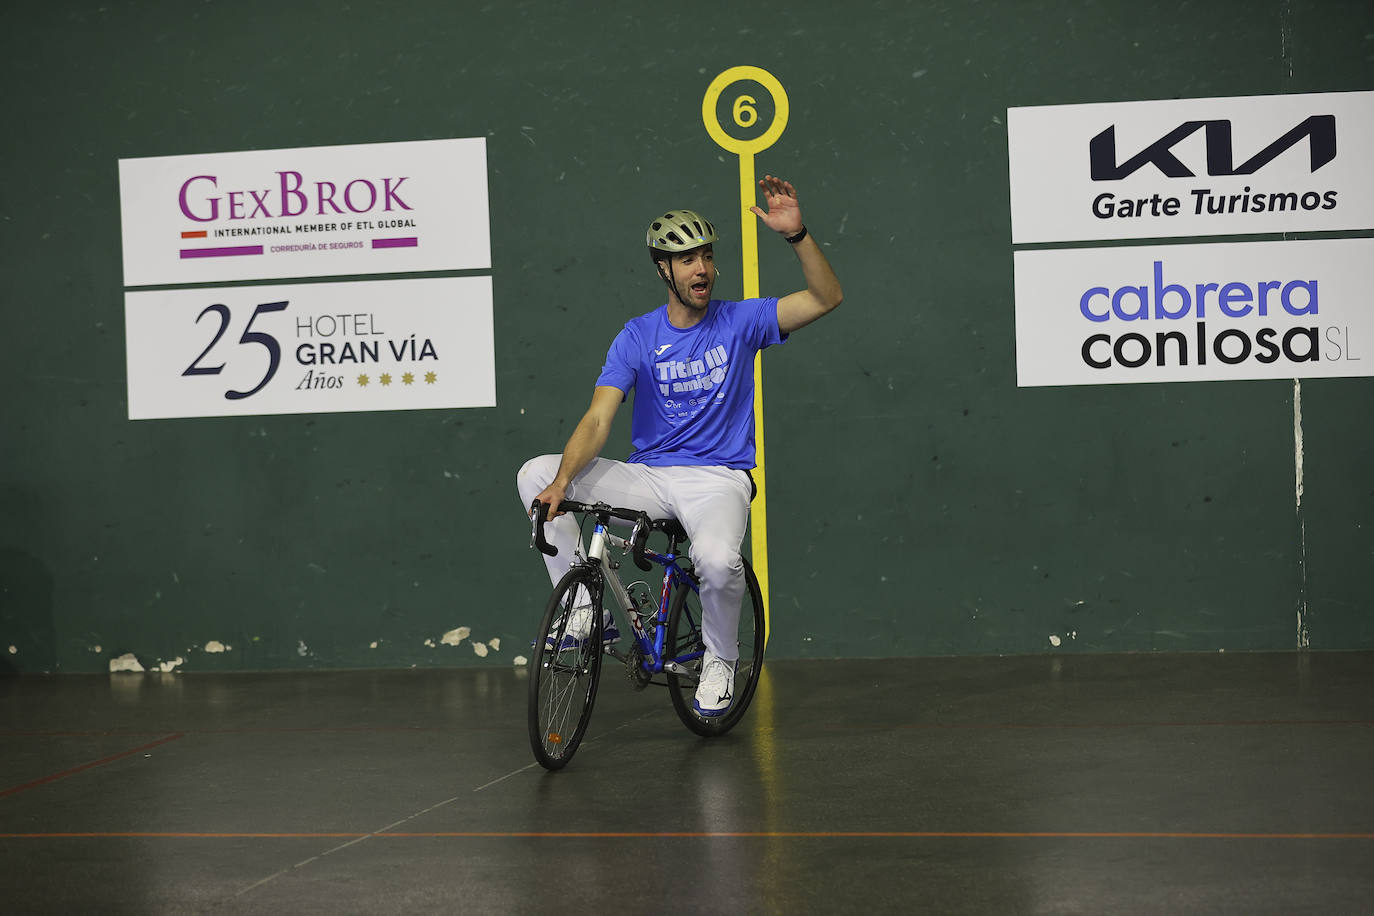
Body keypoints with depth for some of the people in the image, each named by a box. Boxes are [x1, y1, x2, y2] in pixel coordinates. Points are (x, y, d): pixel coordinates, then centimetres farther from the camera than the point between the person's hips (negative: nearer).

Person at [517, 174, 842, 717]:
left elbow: (826, 298, -7)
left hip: (719, 479, -2)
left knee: (717, 560, -36)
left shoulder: (740, 322, 1)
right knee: (535, 474, -16)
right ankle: (585, 614, -8)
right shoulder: (637, 339, 1)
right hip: (649, 474, 2)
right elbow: (598, 419, -9)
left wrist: (796, 234, -22)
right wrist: (562, 482, -27)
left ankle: (720, 659, -2)